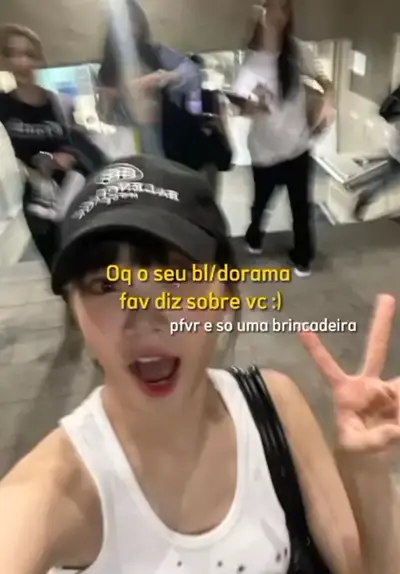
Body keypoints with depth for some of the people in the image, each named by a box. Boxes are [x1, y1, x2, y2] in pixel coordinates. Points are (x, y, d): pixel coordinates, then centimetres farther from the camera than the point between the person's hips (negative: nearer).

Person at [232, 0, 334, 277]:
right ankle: (254, 237, 50)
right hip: (265, 150, -2)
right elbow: (243, 106, -24)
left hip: (297, 146, 2)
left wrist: (327, 104, -17)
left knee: (301, 204, 11)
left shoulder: (298, 50, -5)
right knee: (261, 201, 18)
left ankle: (302, 256, 34)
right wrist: (254, 104, -47)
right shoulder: (250, 58, -13)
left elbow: (325, 81, 3)